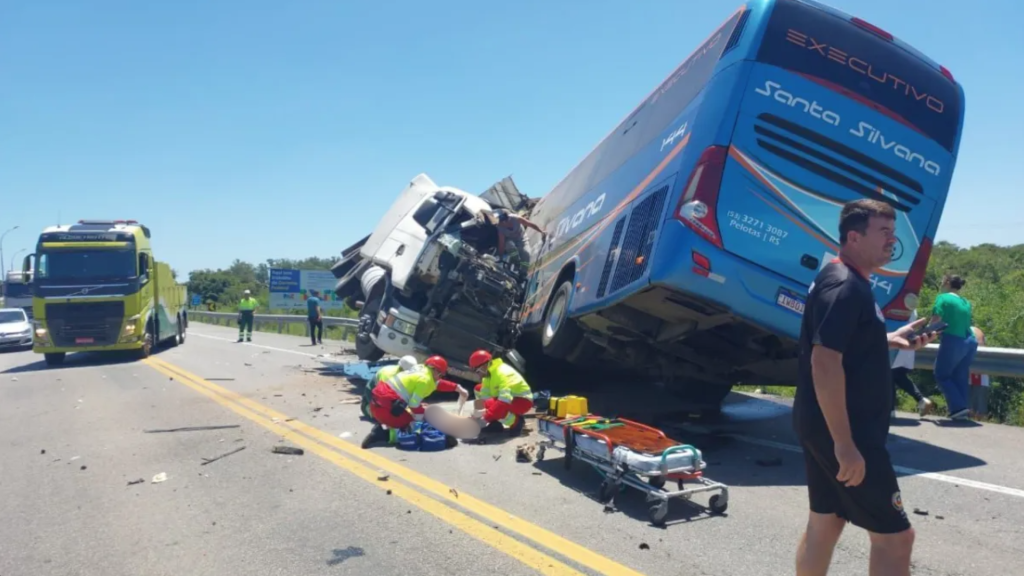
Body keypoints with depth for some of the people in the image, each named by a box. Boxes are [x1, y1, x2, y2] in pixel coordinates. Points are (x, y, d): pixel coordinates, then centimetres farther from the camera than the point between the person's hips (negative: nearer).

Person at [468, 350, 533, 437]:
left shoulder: (503, 374, -30)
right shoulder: (489, 372, -3)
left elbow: (504, 401, -40)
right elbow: (484, 395, -6)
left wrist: (486, 417, -39)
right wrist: (482, 411, -23)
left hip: (522, 401, -9)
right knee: (479, 389, 7)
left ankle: (516, 422, -7)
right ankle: (495, 422, 9)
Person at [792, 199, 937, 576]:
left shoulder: (845, 281, 13)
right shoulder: (846, 286, -19)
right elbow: (824, 362, -27)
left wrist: (890, 340, 16)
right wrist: (845, 443, -27)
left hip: (822, 427, 10)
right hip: (844, 431, -10)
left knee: (824, 523, 17)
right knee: (894, 535, -1)